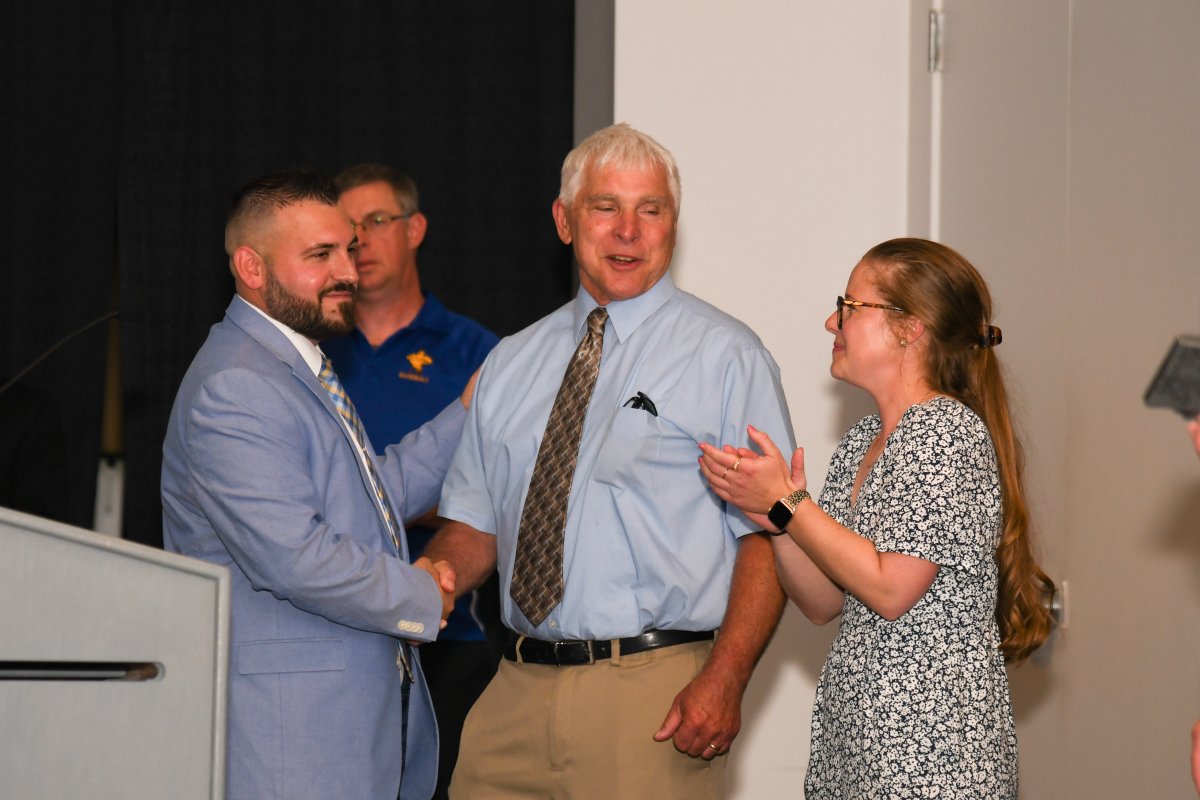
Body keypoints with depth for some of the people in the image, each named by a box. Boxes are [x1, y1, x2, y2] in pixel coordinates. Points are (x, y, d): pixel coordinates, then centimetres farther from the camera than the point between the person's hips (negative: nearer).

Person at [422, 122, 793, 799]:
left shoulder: (726, 356, -1)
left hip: (656, 698, -4)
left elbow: (767, 534, -8)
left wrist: (724, 681, -19)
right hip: (518, 691, 4)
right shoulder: (511, 363, 14)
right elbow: (477, 525, 16)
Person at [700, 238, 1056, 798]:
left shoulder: (949, 432, -12)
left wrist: (787, 503, -13)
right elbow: (824, 604, 11)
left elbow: (891, 590, -18)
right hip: (852, 721, 8)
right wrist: (773, 517, -4)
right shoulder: (861, 443, 13)